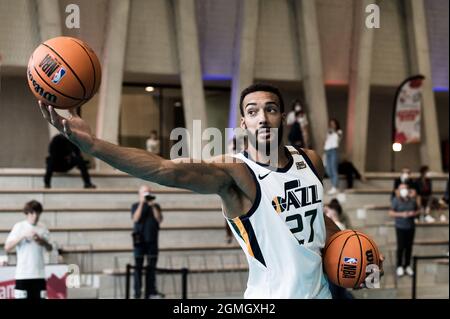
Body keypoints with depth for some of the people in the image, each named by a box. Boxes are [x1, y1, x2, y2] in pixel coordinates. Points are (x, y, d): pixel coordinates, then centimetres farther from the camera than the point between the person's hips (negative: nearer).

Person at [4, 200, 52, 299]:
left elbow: (49, 248, 8)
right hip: (23, 275, -3)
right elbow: (7, 247, -9)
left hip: (39, 274, 3)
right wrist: (23, 236, -19)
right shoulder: (19, 227, -3)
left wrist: (41, 241, -13)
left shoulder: (42, 228, 8)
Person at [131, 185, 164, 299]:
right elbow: (136, 219, -10)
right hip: (140, 240, -2)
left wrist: (153, 206, -9)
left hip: (152, 240, 2)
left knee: (151, 267, 1)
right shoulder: (135, 206, 7)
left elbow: (159, 219, -1)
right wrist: (141, 203, -12)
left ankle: (151, 292, 3)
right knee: (138, 266, -2)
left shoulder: (155, 206, 14)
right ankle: (137, 293, -2)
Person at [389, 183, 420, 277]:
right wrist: (401, 214, -21)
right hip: (400, 227, -3)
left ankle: (407, 266, 18)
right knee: (401, 247, -2)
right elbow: (391, 213, -8)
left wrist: (414, 213, -10)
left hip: (411, 227, 3)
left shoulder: (412, 200, 2)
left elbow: (418, 211, 12)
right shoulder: (396, 200, -8)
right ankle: (399, 267, 10)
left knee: (409, 247, 7)